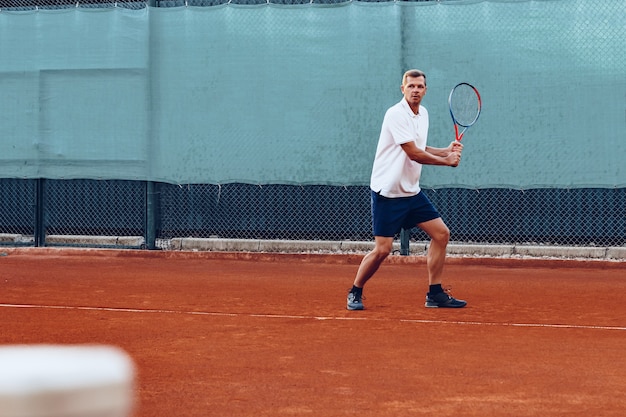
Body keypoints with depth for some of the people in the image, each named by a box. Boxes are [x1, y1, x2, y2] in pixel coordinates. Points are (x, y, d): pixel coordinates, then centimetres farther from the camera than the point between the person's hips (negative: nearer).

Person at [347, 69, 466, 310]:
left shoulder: (423, 114, 10)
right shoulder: (396, 114, -17)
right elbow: (414, 153, -20)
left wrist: (447, 150, 5)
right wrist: (447, 161, -10)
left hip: (411, 191, 8)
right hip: (387, 192, -8)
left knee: (441, 233, 3)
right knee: (382, 249, -9)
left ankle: (435, 294, 10)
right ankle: (355, 292, 11)